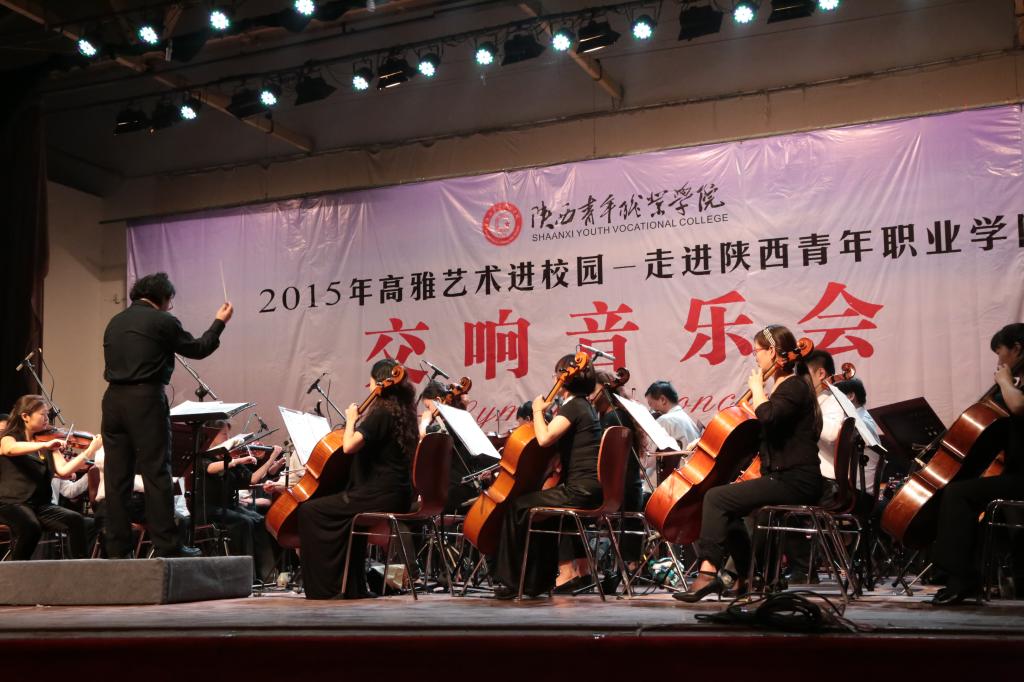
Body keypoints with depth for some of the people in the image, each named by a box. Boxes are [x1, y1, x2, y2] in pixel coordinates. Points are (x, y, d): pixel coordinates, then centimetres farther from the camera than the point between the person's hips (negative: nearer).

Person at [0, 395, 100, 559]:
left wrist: (90, 450, -9)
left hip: (40, 504, 5)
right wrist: (44, 445, -39)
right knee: (30, 526, -35)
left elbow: (63, 470, 0)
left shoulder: (47, 442, 14)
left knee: (75, 520, -21)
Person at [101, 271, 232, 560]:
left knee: (117, 476, 7)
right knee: (156, 473, -3)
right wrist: (219, 322, 20)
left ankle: (117, 548, 9)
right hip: (146, 400, -6)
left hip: (113, 399, 6)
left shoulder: (114, 322, 16)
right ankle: (166, 545, -2)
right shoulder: (162, 321, -3)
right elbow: (198, 349, 7)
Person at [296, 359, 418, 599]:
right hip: (399, 495, 10)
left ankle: (322, 587, -1)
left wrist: (351, 419, -8)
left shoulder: (381, 412, -14)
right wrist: (360, 421, 17)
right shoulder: (403, 412, 13)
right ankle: (354, 586, 33)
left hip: (380, 496, -10)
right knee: (348, 511, 34)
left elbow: (349, 446, -23)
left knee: (309, 511, -4)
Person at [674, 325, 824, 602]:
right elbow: (766, 430, 30)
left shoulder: (795, 386, -11)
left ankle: (708, 572, -21)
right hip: (783, 477, 10)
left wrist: (757, 387, -15)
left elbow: (768, 417, -31)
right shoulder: (785, 386, 18)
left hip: (795, 482, -10)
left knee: (716, 498, -17)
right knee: (727, 506, 17)